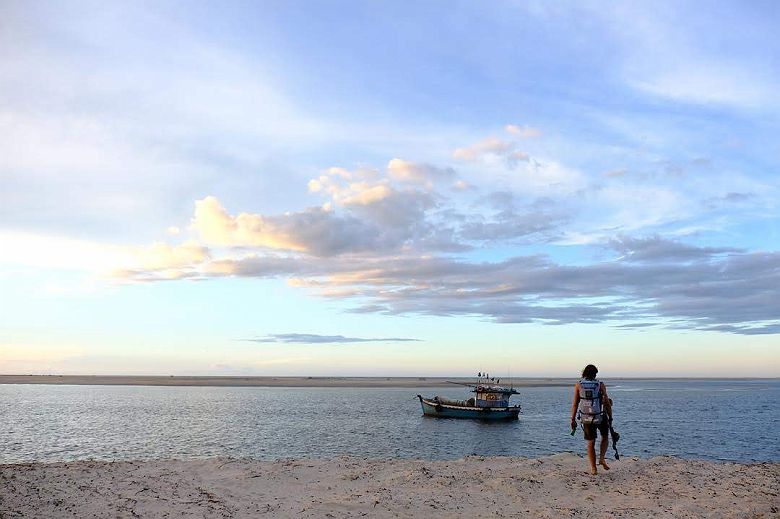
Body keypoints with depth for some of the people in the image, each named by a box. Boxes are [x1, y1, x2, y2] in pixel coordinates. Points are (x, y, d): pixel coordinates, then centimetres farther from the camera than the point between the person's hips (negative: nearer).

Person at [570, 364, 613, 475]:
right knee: (605, 437, 24)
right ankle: (602, 458, 6)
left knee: (590, 443, 12)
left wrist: (573, 419, 3)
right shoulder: (600, 385, -4)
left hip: (586, 418, 1)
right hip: (600, 417, -1)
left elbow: (575, 404, -2)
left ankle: (593, 469, 10)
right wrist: (610, 417, 7)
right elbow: (607, 402, -4)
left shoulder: (578, 385, -2)